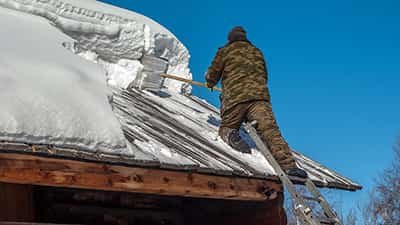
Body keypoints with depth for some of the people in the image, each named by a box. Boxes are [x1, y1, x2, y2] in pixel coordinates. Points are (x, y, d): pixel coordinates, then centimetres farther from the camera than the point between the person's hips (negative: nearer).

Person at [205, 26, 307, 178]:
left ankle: (231, 136, -20)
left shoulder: (225, 51, 16)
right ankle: (288, 165, -36)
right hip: (260, 96, 2)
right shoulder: (257, 52, 27)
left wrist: (210, 83, 43)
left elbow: (212, 76, 19)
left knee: (226, 128, 19)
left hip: (234, 97, -1)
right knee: (270, 130, -14)